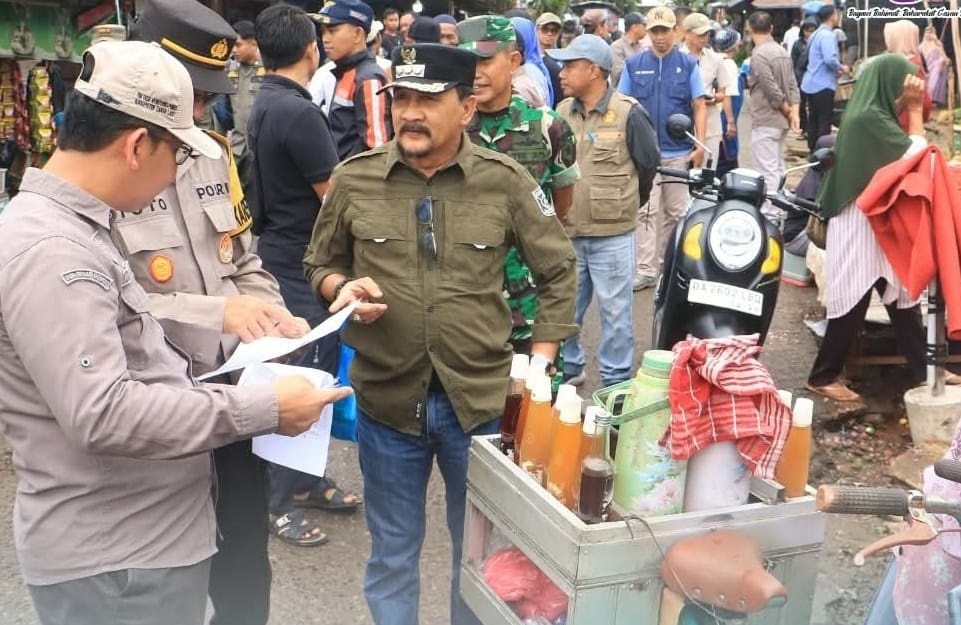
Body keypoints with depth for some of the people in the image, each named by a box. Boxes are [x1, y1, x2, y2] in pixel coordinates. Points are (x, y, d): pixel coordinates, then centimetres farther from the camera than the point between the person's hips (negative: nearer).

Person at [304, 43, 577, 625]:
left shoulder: (507, 181, -7)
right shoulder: (353, 180, -4)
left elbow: (559, 270, 3)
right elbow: (321, 264, 10)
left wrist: (540, 359, -1)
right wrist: (344, 288, -12)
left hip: (481, 398, 0)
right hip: (386, 398, 1)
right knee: (393, 552, 18)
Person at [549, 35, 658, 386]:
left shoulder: (628, 113, -9)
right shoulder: (562, 113, 6)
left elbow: (649, 163, 1)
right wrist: (566, 204, 14)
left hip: (612, 233, -5)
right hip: (566, 232, 5)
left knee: (615, 311, 5)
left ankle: (616, 380, 17)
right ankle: (567, 368, 32)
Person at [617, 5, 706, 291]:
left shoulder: (688, 64, 2)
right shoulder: (634, 64, 5)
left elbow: (699, 106, 2)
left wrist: (700, 145, -5)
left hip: (680, 152, 0)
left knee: (676, 212, 8)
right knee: (646, 212, -3)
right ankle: (645, 270, -1)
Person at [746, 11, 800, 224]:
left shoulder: (758, 55, -16)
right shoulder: (782, 51, 11)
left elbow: (774, 92, -19)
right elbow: (793, 86, 5)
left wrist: (787, 112, -5)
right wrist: (794, 113, -4)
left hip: (765, 122, -9)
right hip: (781, 121, 9)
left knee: (767, 173, -8)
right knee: (778, 170, 15)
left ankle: (768, 217, -9)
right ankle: (776, 214, 23)